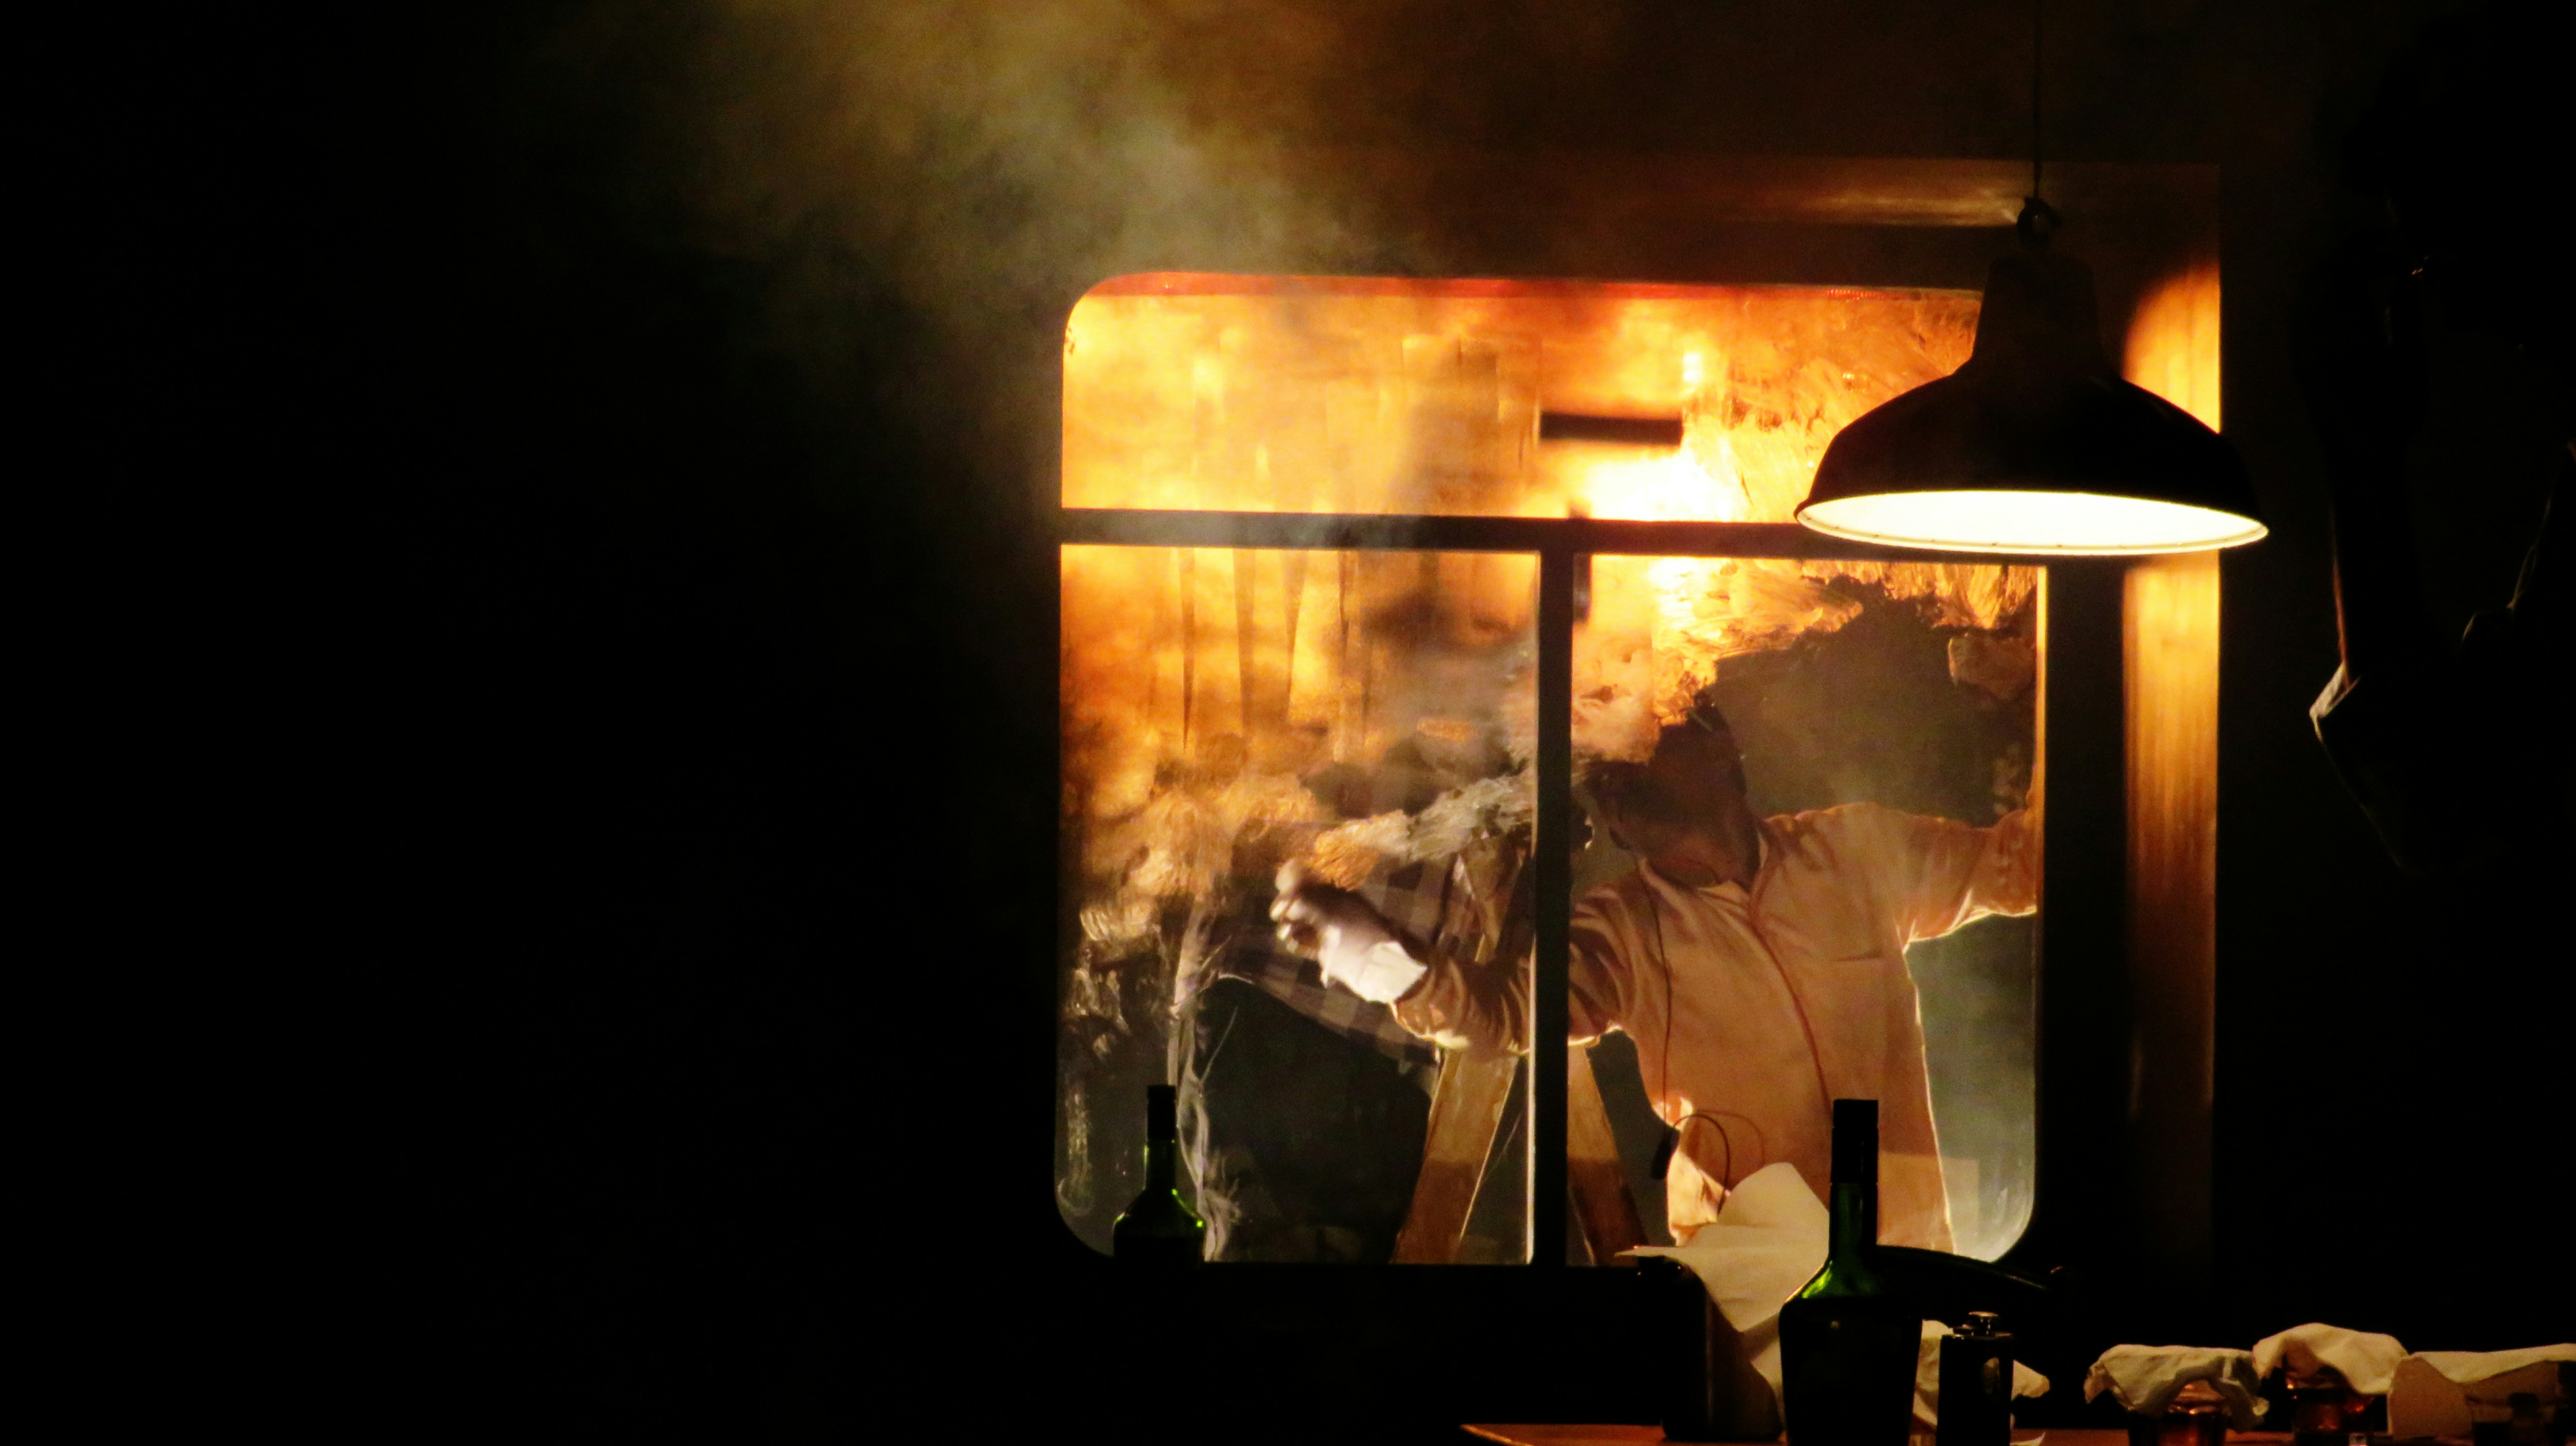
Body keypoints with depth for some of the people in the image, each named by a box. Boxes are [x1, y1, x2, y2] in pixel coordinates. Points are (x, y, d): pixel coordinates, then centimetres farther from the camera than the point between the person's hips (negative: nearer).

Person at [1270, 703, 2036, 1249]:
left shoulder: (1856, 850, 0)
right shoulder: (1628, 931, -5)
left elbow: (2005, 863, 16)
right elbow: (1501, 1006, -20)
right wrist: (1383, 958, -37)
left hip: (1905, 1239, 1)